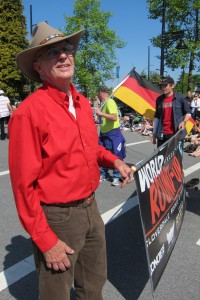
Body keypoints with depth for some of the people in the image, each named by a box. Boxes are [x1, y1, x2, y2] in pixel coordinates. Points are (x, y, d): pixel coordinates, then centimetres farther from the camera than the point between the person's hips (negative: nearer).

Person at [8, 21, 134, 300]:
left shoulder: (83, 103, 2)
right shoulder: (28, 111, -20)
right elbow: (23, 184, -19)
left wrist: (114, 161, -1)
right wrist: (45, 241, -15)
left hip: (91, 208, 7)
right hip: (56, 217, -6)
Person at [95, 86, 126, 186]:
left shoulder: (110, 102, -17)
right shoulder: (104, 103, 9)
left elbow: (114, 117, -28)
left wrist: (101, 113, -25)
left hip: (113, 133, -9)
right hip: (104, 133, 9)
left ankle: (116, 177, 9)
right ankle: (104, 175, 25)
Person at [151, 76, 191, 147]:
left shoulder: (181, 98, -3)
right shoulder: (159, 99, 7)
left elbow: (188, 113, 5)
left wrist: (184, 121, -16)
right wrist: (154, 133, 12)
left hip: (176, 133, -3)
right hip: (162, 135, 3)